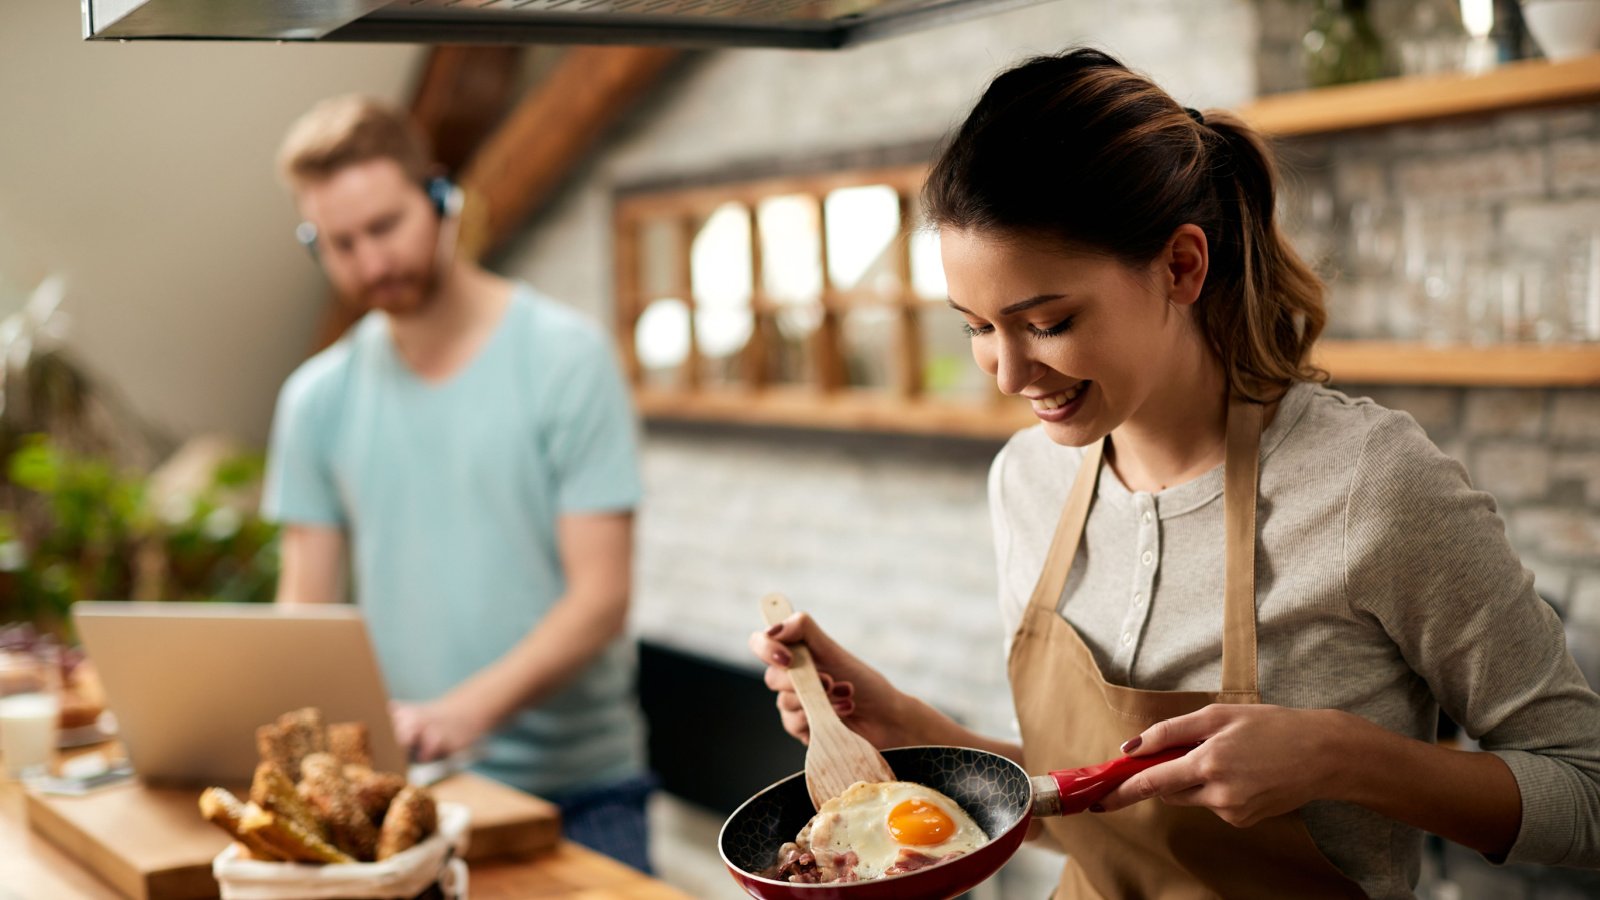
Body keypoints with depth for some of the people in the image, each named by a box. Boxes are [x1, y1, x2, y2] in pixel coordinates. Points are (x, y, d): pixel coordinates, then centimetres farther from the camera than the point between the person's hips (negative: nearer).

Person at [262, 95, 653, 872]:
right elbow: (306, 605, 8)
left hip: (574, 791, -2)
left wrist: (468, 709, -27)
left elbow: (600, 596, -12)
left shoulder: (565, 356, -6)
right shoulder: (317, 398, 7)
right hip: (399, 788, 3)